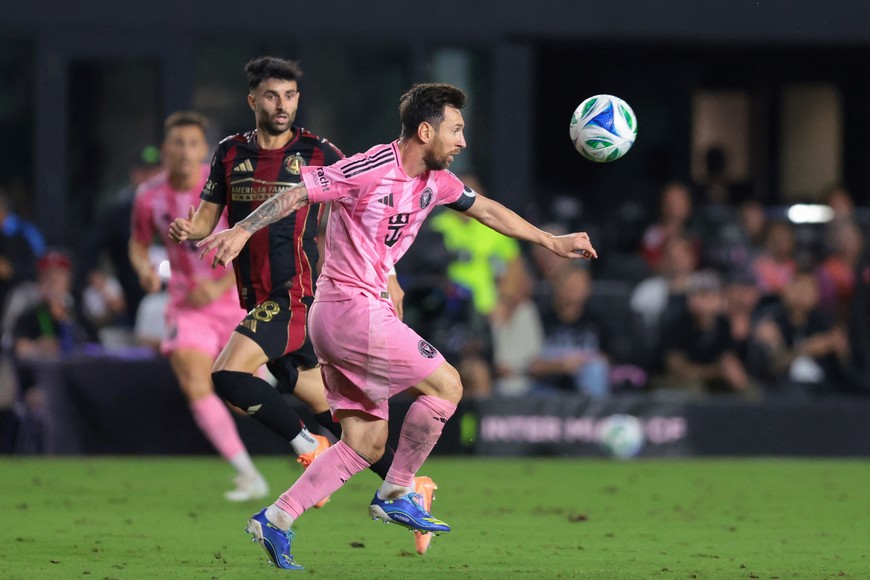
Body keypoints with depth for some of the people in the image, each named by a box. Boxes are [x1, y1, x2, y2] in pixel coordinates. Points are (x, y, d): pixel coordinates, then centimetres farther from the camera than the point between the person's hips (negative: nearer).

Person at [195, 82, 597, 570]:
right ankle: (396, 495, 3)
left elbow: (486, 210, 24)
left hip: (364, 313, 9)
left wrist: (552, 242, 28)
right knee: (447, 384, -6)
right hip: (352, 310, -9)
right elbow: (298, 193, -17)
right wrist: (243, 230, -26)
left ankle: (275, 521, 8)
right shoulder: (371, 170, -16)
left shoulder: (435, 180, 10)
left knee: (368, 443, 8)